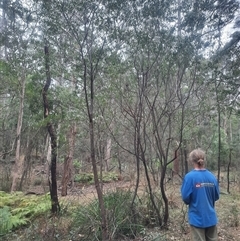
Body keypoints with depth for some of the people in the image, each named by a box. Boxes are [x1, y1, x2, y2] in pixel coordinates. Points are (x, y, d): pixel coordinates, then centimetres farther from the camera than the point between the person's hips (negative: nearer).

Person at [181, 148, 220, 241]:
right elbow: (216, 196, 5)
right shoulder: (212, 176, -5)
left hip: (197, 218, -4)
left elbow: (185, 198, -16)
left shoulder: (189, 176, -18)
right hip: (211, 217, 4)